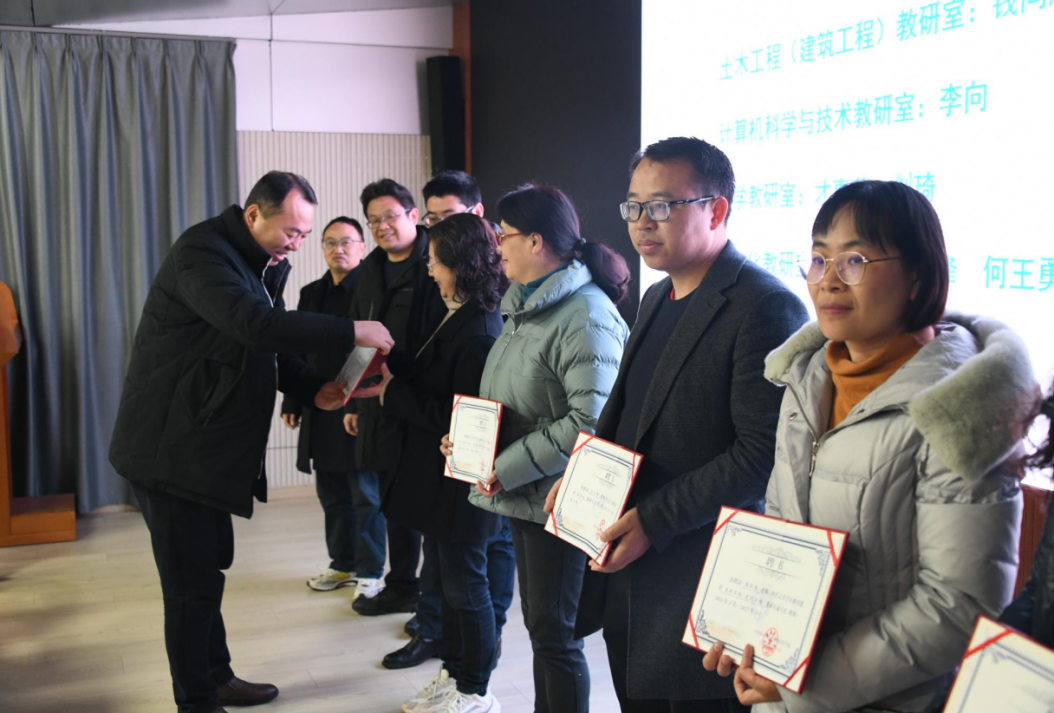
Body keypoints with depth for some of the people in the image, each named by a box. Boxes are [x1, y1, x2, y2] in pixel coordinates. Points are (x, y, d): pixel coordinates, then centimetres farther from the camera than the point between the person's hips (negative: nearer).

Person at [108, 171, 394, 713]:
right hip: (171, 446, -10)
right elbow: (255, 324, -36)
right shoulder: (202, 252, -20)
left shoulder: (266, 264, 10)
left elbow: (270, 347, 14)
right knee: (192, 584, -1)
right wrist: (351, 332, -33)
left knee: (211, 563, 20)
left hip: (210, 442, 10)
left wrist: (313, 389, -5)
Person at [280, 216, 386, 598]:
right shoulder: (311, 293, 14)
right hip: (320, 413, 7)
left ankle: (370, 572, 13)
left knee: (366, 495, 3)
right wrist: (292, 403, 10)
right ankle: (343, 564, 27)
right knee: (331, 494, 14)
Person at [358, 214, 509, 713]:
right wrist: (393, 386, -1)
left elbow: (459, 417, -24)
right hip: (441, 474, 10)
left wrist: (393, 394, -16)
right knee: (446, 578, 20)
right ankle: (455, 673, 36)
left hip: (459, 480, -10)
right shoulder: (459, 318, 8)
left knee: (464, 584, 5)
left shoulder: (478, 331, -23)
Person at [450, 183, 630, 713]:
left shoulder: (586, 317, -19)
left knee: (554, 633, 2)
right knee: (538, 623, 20)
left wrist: (506, 469, -21)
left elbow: (588, 422, -26)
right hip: (521, 495, 9)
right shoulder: (525, 306, 12)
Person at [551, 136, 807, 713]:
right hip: (625, 568, 9)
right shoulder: (656, 299, 13)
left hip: (701, 577, -8)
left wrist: (655, 520, -21)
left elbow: (764, 451, -21)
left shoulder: (765, 307, -17)